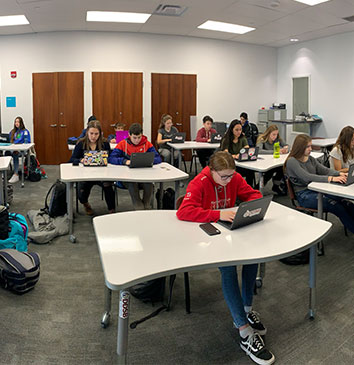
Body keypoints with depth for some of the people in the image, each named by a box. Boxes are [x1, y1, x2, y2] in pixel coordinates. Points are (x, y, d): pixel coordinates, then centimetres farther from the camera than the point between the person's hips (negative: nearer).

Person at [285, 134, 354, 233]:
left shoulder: (310, 159, 14)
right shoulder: (292, 161, -11)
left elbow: (324, 170, 7)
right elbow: (307, 177, -22)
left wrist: (340, 174, -14)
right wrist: (330, 178, -30)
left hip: (316, 190, 7)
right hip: (304, 195, -7)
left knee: (346, 203, -17)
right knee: (337, 207, -25)